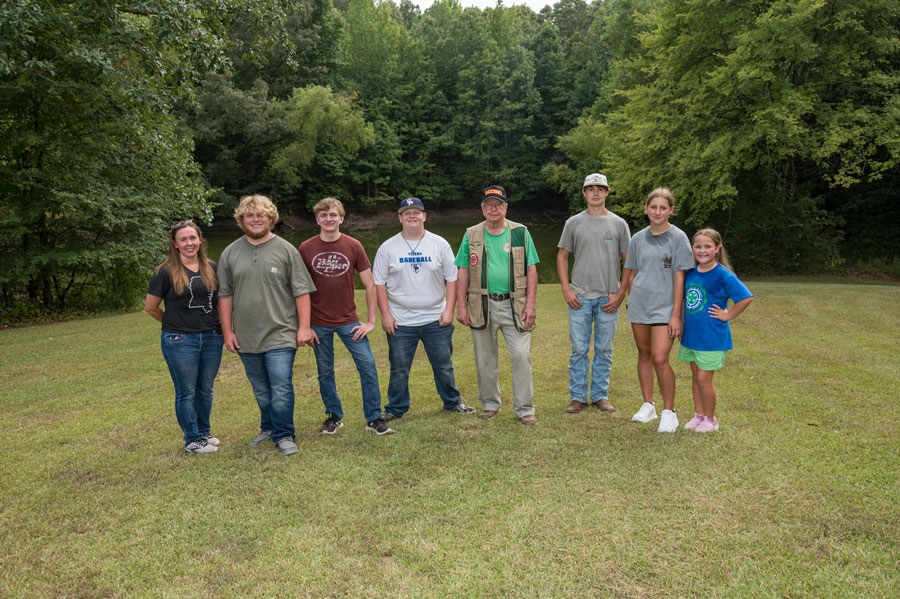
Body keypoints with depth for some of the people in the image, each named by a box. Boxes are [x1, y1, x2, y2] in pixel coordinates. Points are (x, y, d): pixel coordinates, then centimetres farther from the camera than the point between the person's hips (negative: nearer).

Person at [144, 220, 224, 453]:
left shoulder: (211, 268, 5)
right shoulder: (165, 272, -7)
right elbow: (150, 307, 0)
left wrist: (215, 324, 8)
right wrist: (175, 323, 8)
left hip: (211, 338, 4)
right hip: (180, 341, -4)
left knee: (205, 390, 14)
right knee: (186, 392, 5)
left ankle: (204, 432, 31)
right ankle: (192, 439, 19)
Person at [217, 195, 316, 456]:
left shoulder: (286, 250, -1)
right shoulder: (230, 253, 7)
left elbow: (301, 291, -2)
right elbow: (225, 295, 10)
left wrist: (304, 326, -7)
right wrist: (227, 331, 5)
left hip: (280, 335, -3)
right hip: (246, 337, 3)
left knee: (281, 387, -7)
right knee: (261, 390, 15)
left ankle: (283, 435, 8)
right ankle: (268, 428, 32)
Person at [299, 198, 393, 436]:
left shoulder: (353, 246, -2)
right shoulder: (306, 248, -2)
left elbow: (369, 284, 1)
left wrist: (371, 321, -3)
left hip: (348, 320, 0)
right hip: (318, 323, 0)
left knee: (367, 364, -5)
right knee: (325, 370, 9)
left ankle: (374, 418, 8)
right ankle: (333, 416, 27)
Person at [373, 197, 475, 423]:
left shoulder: (440, 244, 3)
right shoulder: (387, 248, 1)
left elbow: (452, 279, 4)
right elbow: (379, 283, 2)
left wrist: (449, 310, -4)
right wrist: (385, 314, -5)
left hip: (436, 320, 1)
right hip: (400, 322, -1)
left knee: (444, 366, 11)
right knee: (399, 368, 7)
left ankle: (452, 402, 31)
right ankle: (395, 408, 24)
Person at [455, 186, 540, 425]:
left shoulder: (521, 233, 5)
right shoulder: (471, 235, 7)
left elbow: (531, 270, 4)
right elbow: (462, 273, 7)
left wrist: (530, 304, -5)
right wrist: (461, 306, -1)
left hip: (514, 305, -1)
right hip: (482, 306, 1)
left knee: (521, 355, -6)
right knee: (485, 358, 9)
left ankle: (524, 408, 6)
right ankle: (490, 404, 25)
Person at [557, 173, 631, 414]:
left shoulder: (618, 224, 5)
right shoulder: (574, 223, 5)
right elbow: (562, 256, 9)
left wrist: (621, 294, -4)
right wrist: (566, 290, -1)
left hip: (608, 298, 0)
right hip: (580, 296, 0)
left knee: (604, 349, 8)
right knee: (579, 349, 3)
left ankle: (600, 395, 19)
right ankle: (577, 397, 13)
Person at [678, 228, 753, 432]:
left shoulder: (723, 275, -14)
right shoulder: (690, 273, 5)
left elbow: (746, 297, -17)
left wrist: (727, 315, -13)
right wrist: (682, 324, 13)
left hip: (711, 337, -6)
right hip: (691, 334, 6)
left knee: (704, 378, -1)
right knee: (695, 375, 14)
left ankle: (710, 419, 16)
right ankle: (699, 414, 27)